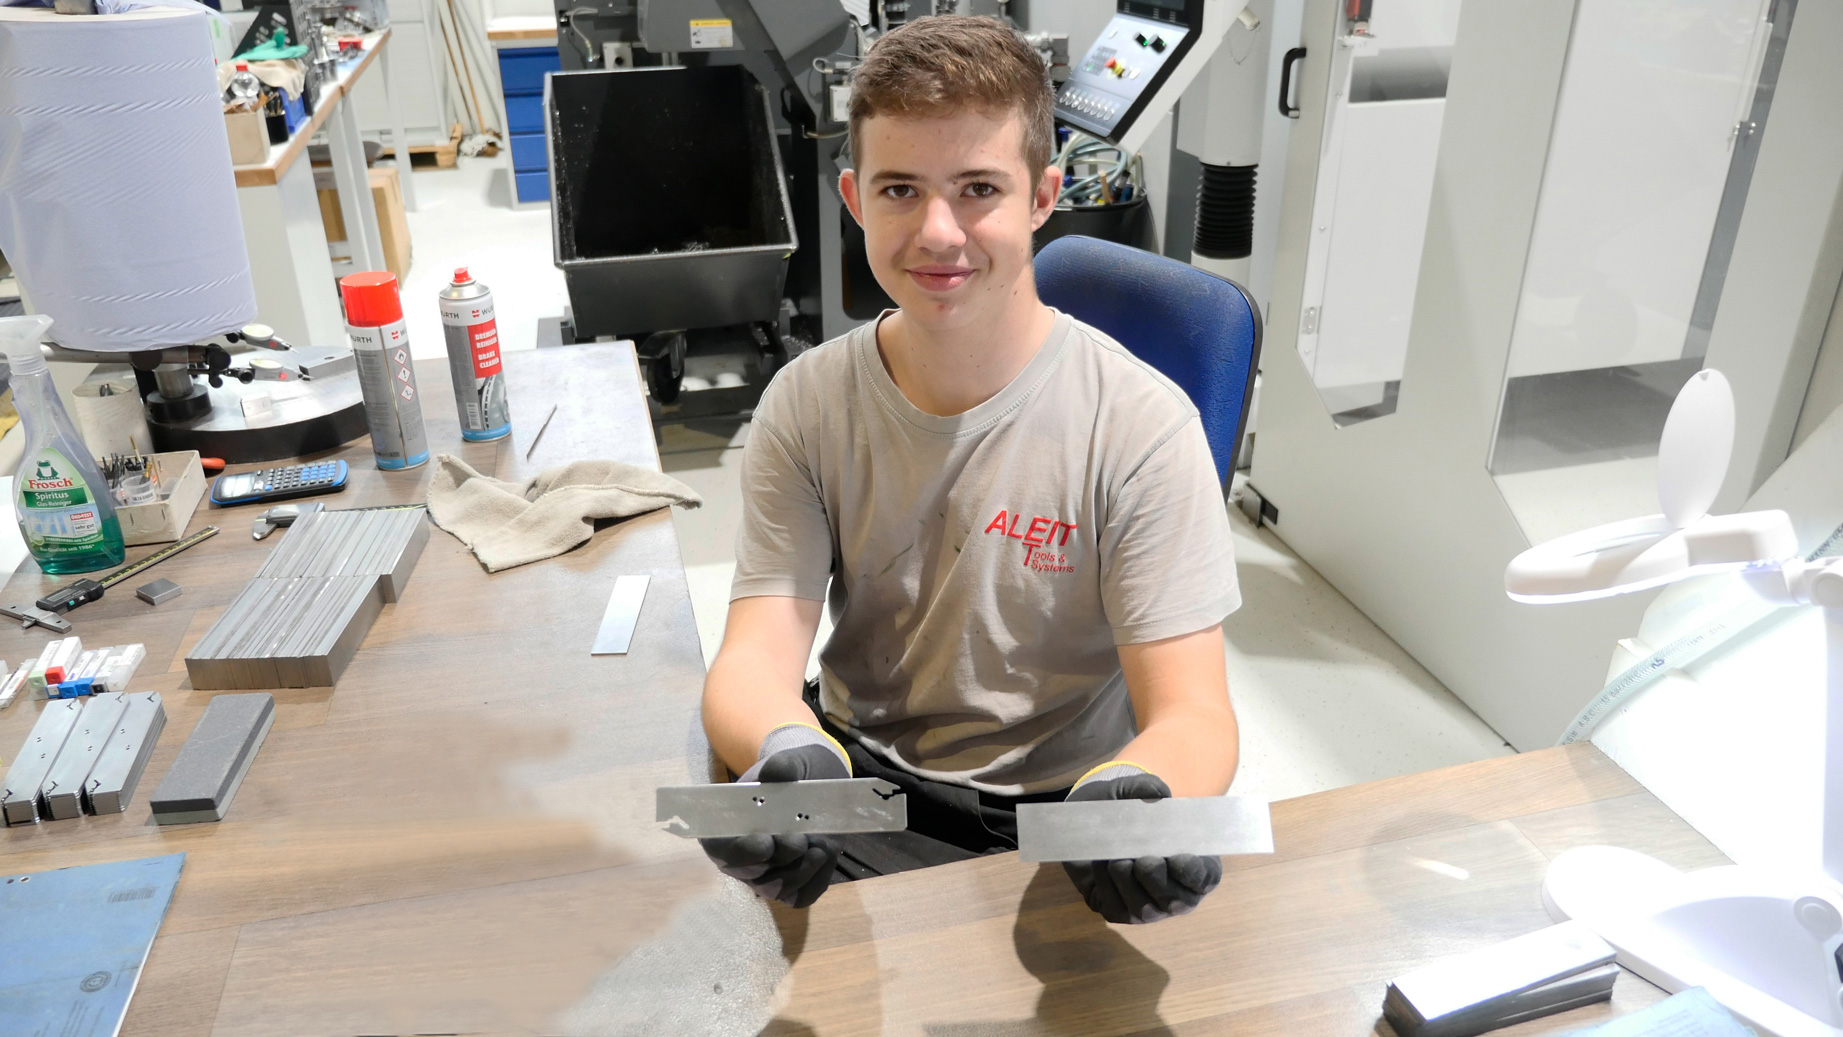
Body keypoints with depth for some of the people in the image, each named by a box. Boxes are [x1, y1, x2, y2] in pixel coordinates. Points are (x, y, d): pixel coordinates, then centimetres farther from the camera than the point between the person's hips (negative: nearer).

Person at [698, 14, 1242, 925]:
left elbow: (1191, 712, -15)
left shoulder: (1141, 425, -13)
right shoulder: (807, 405, -4)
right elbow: (757, 654, -11)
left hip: (1058, 808, -2)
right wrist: (786, 754, -35)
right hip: (858, 773, 3)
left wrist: (1132, 798, -40)